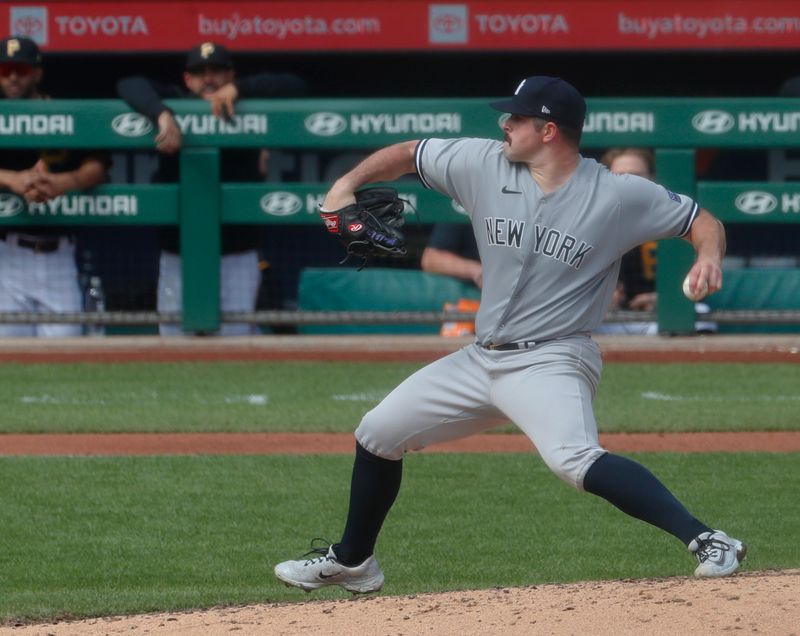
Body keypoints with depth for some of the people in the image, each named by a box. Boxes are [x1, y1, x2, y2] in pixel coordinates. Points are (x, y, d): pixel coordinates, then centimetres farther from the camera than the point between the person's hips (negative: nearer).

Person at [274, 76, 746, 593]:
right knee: (377, 434, 14)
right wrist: (346, 186, -4)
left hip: (551, 362, -7)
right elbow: (406, 154, 11)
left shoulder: (619, 196, -12)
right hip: (482, 358, 7)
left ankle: (708, 542, -35)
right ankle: (352, 561, 35)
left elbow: (702, 221, -5)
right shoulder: (484, 164, -1)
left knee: (575, 460, -34)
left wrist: (709, 258, -27)